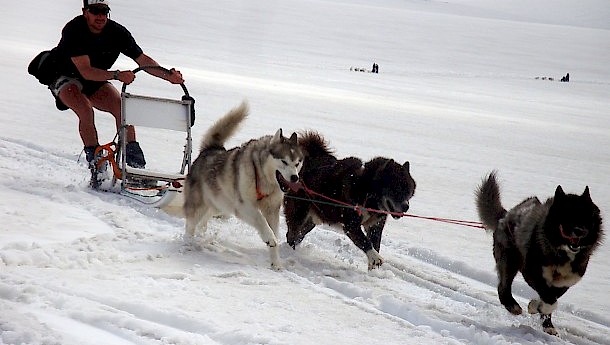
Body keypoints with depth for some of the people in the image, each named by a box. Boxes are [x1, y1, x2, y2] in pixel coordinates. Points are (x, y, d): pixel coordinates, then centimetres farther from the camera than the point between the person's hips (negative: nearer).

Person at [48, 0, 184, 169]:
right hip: (65, 77, -4)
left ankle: (133, 159, -13)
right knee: (86, 110, -30)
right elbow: (86, 71, -37)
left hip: (95, 81, 4)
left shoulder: (117, 32, -17)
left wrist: (167, 75, -26)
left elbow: (142, 59, -11)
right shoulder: (74, 31, -30)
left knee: (122, 107, -18)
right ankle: (95, 160, -20)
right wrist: (116, 75, -51)